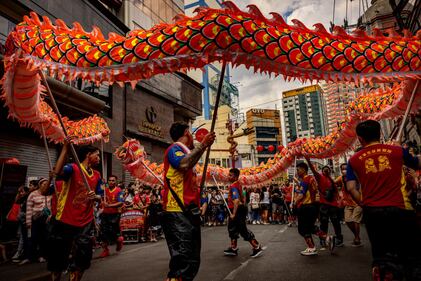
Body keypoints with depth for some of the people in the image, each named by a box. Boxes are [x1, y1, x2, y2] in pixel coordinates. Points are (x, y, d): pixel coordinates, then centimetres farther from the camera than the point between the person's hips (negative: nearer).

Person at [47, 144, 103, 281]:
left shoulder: (97, 175, 7)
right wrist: (66, 147, -36)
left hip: (85, 222, 5)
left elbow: (100, 197, 10)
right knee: (59, 256, 9)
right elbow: (58, 171, -33)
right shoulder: (73, 168, -11)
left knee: (82, 257, 11)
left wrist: (95, 197, -14)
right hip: (65, 220, -5)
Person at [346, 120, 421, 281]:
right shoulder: (397, 150, 3)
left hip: (372, 212, 1)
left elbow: (351, 188, -4)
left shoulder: (354, 160, 3)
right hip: (399, 208, -1)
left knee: (382, 254, 14)